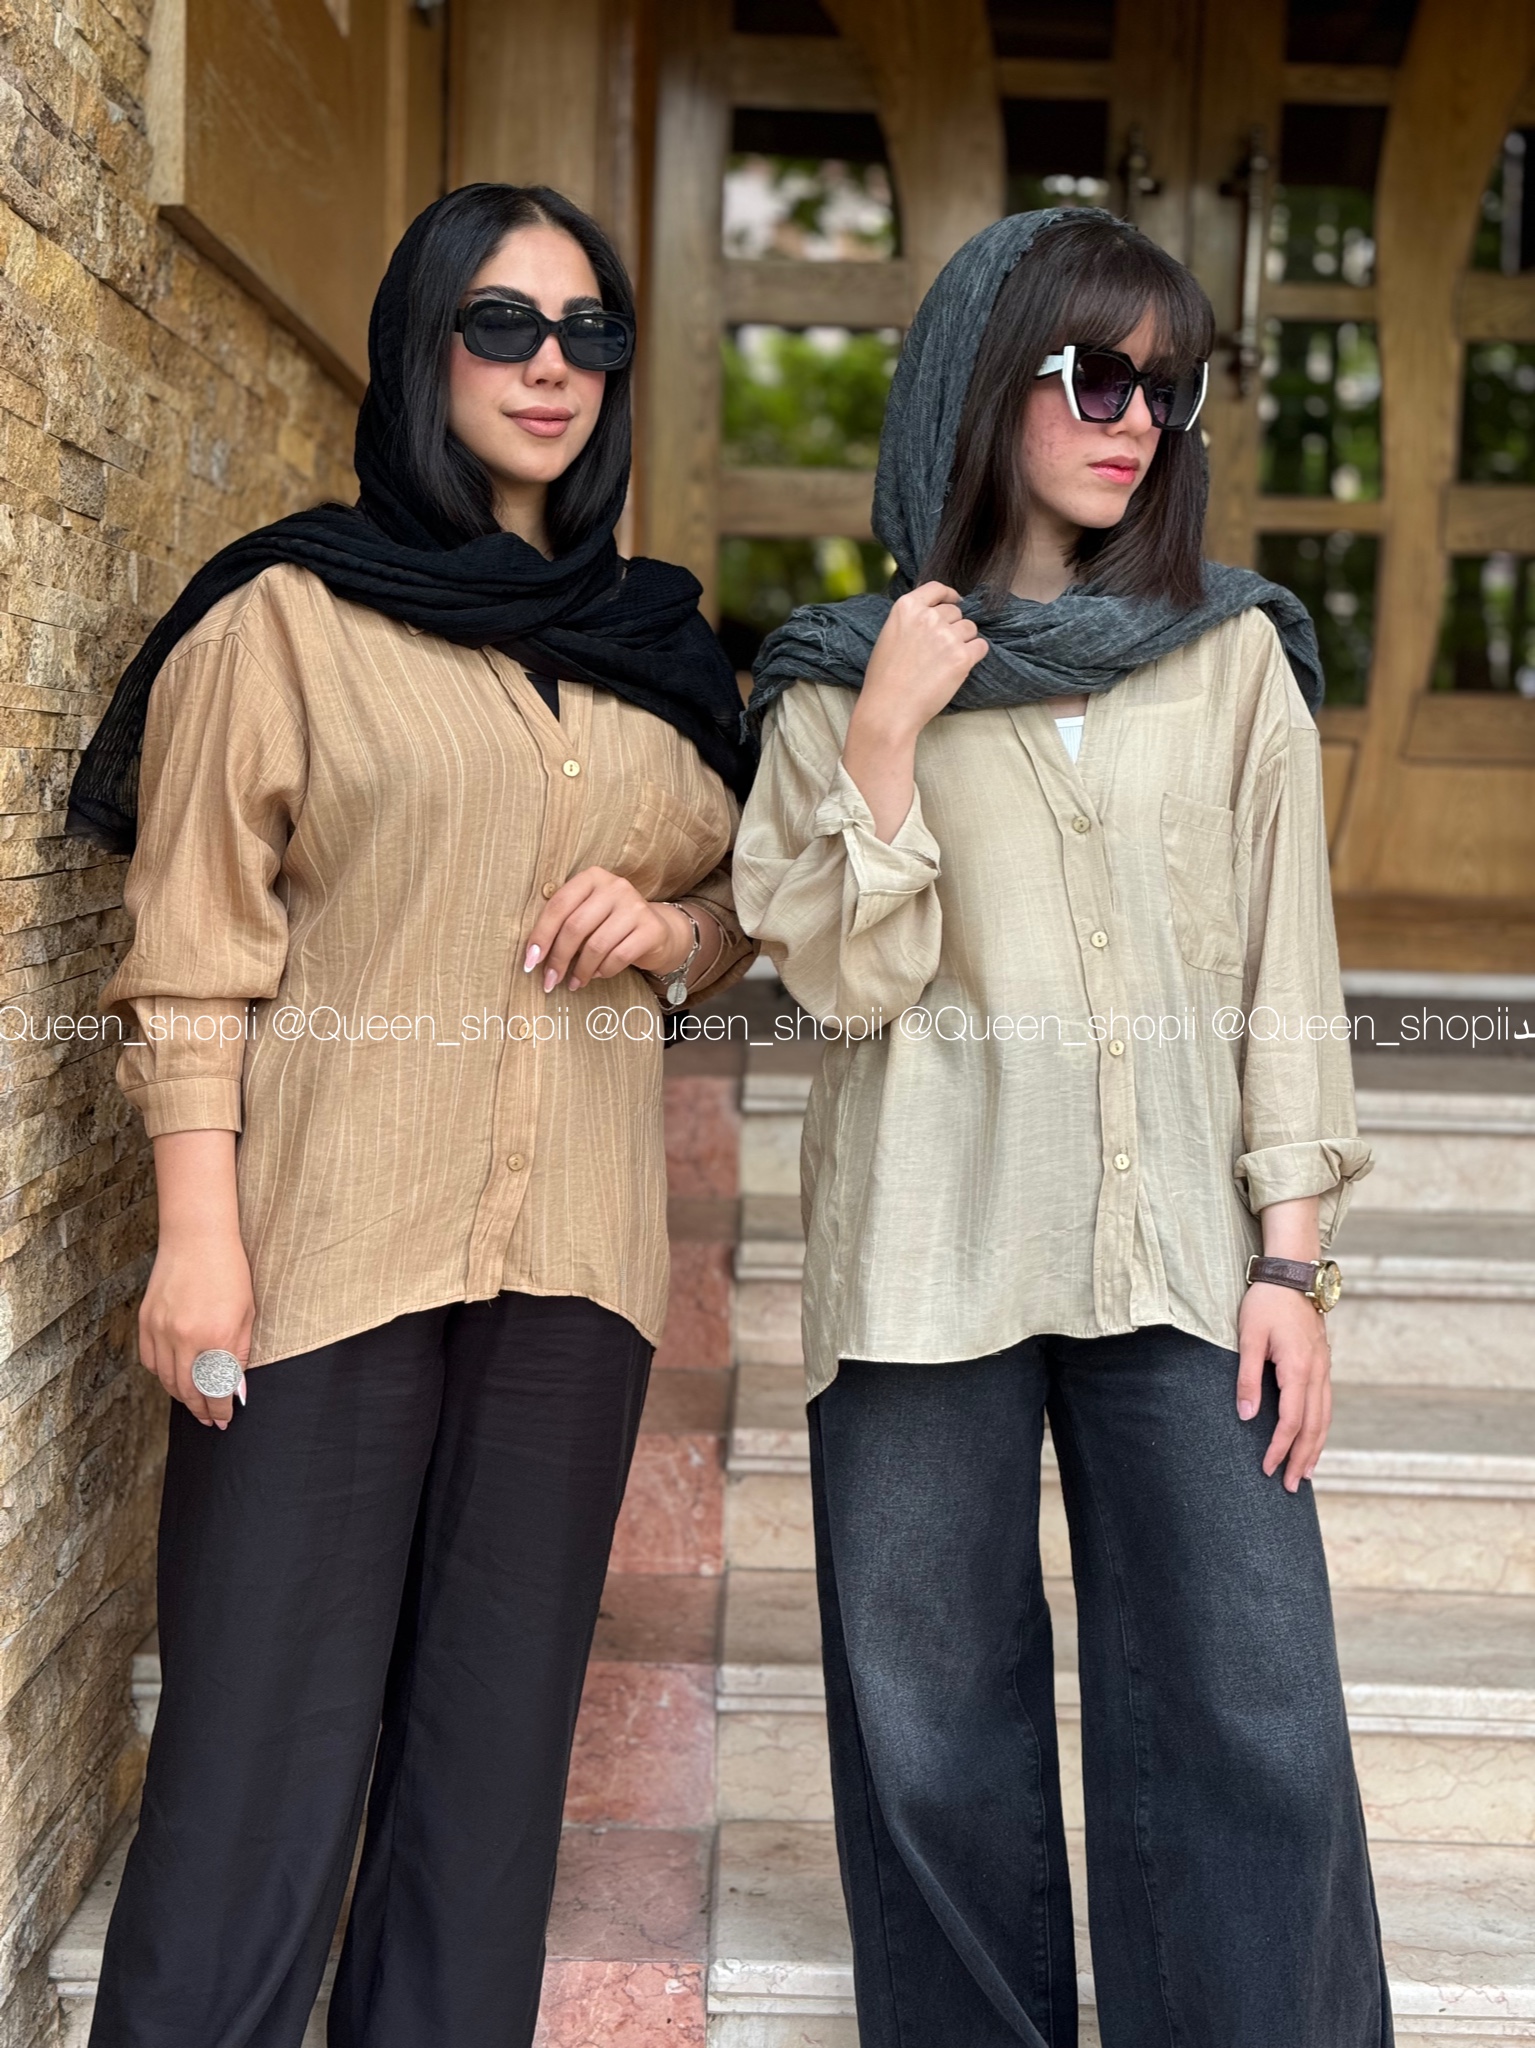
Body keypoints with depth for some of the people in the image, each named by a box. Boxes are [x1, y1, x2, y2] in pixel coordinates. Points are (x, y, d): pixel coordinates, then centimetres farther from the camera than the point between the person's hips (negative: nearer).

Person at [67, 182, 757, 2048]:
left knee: (498, 1721, 8)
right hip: (324, 1238, -4)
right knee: (268, 1729, -3)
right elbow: (195, 946, -3)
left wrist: (668, 930, -1)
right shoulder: (293, 613, 1)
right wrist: (198, 1224, -12)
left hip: (566, 1252, 4)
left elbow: (742, 909, 22)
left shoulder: (656, 649, 15)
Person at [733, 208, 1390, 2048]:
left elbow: (1287, 972, 5)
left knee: (1247, 1710, -2)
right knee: (939, 1716, 7)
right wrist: (888, 735, -10)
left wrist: (1291, 1259, -1)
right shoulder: (845, 675, 5)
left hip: (1177, 1240, 1)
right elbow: (845, 978, -2)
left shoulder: (1235, 659, 7)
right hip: (930, 1252, 0)